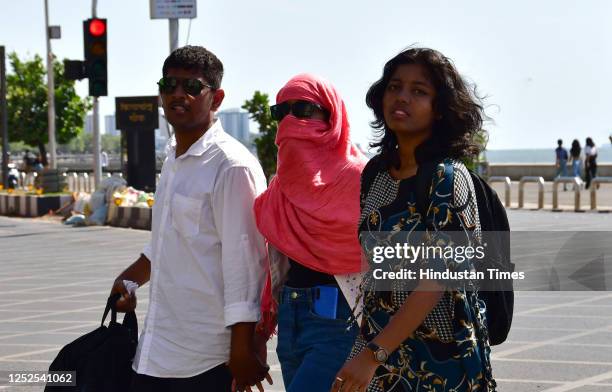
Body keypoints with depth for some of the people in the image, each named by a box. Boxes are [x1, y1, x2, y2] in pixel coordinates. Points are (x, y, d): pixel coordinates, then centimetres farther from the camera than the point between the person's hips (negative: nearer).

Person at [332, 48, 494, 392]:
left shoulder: (447, 177, -14)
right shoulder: (376, 171, 6)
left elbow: (437, 279, -20)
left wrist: (374, 354, -23)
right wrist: (371, 348, 6)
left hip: (439, 353, -6)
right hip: (379, 338, 6)